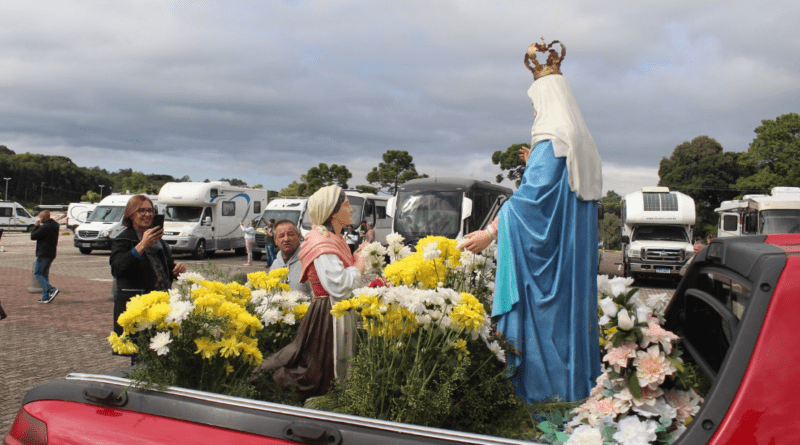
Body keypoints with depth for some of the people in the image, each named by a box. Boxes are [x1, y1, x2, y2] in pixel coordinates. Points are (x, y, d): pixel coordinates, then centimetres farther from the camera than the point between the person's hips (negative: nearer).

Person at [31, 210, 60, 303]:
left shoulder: (45, 227, -16)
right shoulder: (54, 226, 14)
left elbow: (33, 237, -11)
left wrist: (36, 226, 3)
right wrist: (38, 227, 16)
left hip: (44, 254, -9)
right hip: (51, 254, 9)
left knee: (37, 273, -4)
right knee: (44, 274, 13)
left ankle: (52, 290, -20)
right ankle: (45, 297, 10)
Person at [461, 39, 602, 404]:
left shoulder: (550, 143, -13)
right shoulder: (580, 144, 16)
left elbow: (531, 196, -22)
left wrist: (491, 231, -24)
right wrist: (535, 165, 23)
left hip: (548, 250, -10)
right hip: (575, 253, 10)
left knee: (543, 311, -5)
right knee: (570, 304, 12)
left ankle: (545, 386, 0)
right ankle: (576, 382, 18)